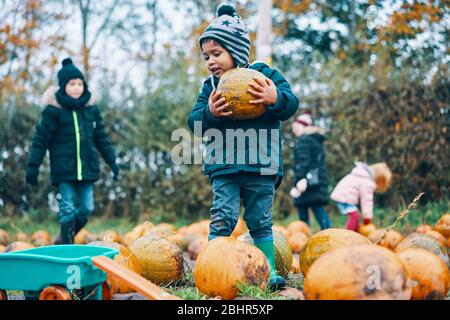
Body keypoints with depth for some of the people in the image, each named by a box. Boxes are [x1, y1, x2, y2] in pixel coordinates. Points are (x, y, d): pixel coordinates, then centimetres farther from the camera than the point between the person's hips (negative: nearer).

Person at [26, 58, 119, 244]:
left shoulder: (91, 108, 7)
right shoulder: (54, 110, -5)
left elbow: (101, 138, 14)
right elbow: (41, 139, -3)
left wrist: (112, 161, 13)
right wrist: (33, 166, -6)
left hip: (87, 169, 4)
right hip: (64, 170, -4)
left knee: (86, 209, 7)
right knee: (68, 210, -5)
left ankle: (63, 239, 28)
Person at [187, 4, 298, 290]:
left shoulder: (265, 74, 0)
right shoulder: (209, 87, 8)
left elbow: (292, 104, -5)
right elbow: (194, 122, 3)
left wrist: (275, 99, -27)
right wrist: (210, 113, -17)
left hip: (261, 166, -1)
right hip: (223, 167, 1)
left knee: (261, 221, 9)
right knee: (222, 219, -3)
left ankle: (269, 271, 20)